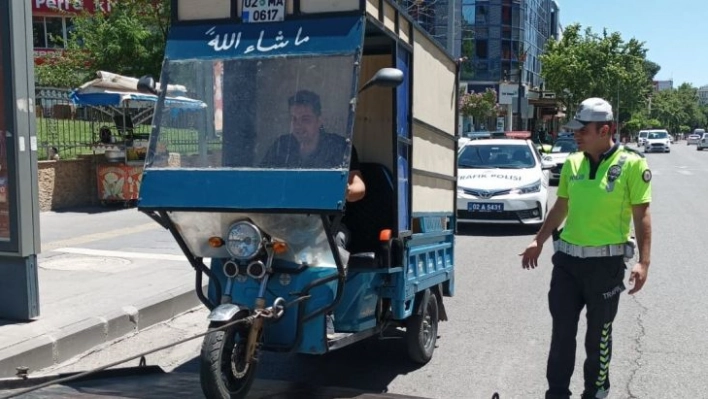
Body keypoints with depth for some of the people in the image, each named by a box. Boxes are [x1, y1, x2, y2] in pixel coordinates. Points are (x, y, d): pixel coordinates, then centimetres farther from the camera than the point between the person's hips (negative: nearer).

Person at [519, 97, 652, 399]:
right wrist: (539, 241, 17)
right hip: (567, 259, 4)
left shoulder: (631, 164, -8)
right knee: (562, 331, 9)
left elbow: (641, 215, -9)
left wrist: (643, 262, -16)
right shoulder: (572, 163, 6)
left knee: (598, 334, 11)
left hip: (606, 263, -4)